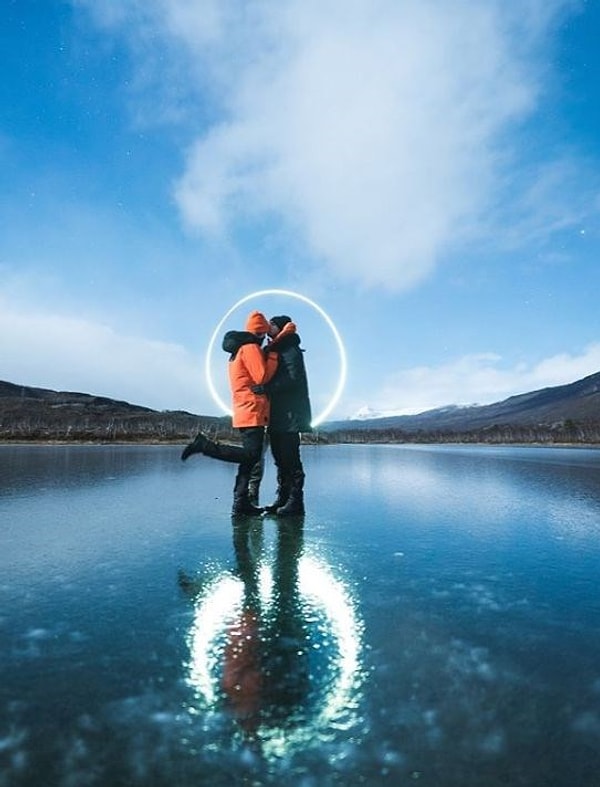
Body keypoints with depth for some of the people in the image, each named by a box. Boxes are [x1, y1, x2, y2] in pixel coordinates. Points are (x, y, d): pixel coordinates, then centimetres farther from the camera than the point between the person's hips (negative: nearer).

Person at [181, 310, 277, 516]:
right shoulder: (250, 348, -8)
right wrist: (274, 355, -4)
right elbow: (263, 377, -15)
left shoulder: (239, 349, 22)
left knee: (249, 457, 8)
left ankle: (241, 503, 6)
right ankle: (204, 445, -12)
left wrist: (268, 354, 13)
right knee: (251, 455, -14)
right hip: (253, 411, -10)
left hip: (245, 412, 10)